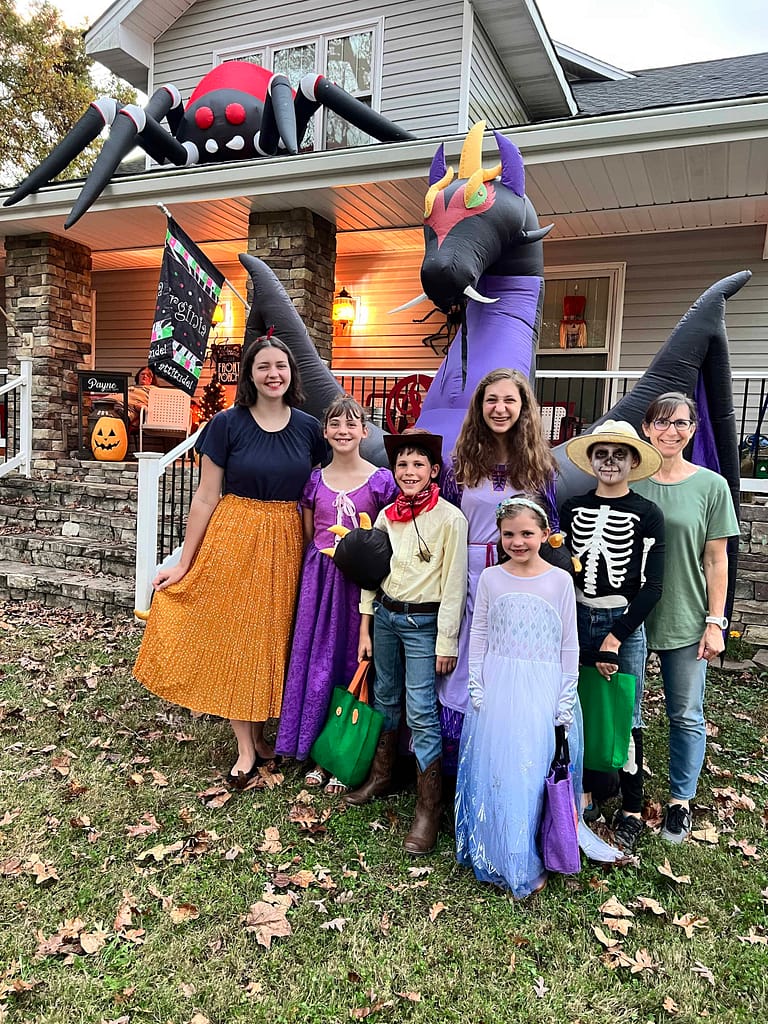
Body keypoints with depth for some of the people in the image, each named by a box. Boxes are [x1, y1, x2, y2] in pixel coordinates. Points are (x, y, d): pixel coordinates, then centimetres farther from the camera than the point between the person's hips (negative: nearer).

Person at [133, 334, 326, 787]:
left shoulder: (309, 428, 1)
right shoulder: (227, 424, -6)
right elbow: (206, 498, -4)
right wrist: (184, 563, -2)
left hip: (286, 543, 2)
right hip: (233, 539, -2)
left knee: (272, 638, 11)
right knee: (233, 637, 4)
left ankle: (259, 732, 30)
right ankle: (247, 748, 18)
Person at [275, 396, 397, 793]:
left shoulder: (381, 481, -3)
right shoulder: (315, 481, 5)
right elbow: (307, 537, 12)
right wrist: (310, 578, 6)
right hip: (319, 580, 3)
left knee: (354, 663, 5)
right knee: (315, 660, 7)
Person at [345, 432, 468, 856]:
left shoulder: (450, 518, -11)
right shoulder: (386, 515, 5)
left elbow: (453, 583, -11)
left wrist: (447, 641, -11)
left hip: (423, 622, -6)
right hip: (385, 614, 6)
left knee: (421, 712, -6)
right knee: (385, 698, 19)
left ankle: (428, 809, 6)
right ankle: (381, 774, 38)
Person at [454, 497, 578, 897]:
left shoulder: (560, 580, -2)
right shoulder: (490, 578, 1)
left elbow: (569, 645, 1)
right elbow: (478, 636, 6)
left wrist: (565, 702, 0)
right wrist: (476, 690, 0)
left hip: (541, 693, -1)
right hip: (496, 689, 2)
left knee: (533, 773, 1)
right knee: (492, 773, 7)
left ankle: (527, 864, 21)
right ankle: (491, 858, 27)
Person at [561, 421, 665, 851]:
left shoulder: (647, 514, -5)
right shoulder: (573, 508, 5)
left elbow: (652, 586, -7)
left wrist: (615, 637, -11)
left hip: (624, 622, -3)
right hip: (578, 619, 3)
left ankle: (632, 811, 21)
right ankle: (588, 794, 30)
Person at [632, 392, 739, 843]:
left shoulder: (711, 485, -2)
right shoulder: (630, 481, 0)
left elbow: (716, 560, 0)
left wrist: (715, 622, -4)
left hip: (685, 620, -1)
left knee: (687, 714, 9)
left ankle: (681, 800, 28)